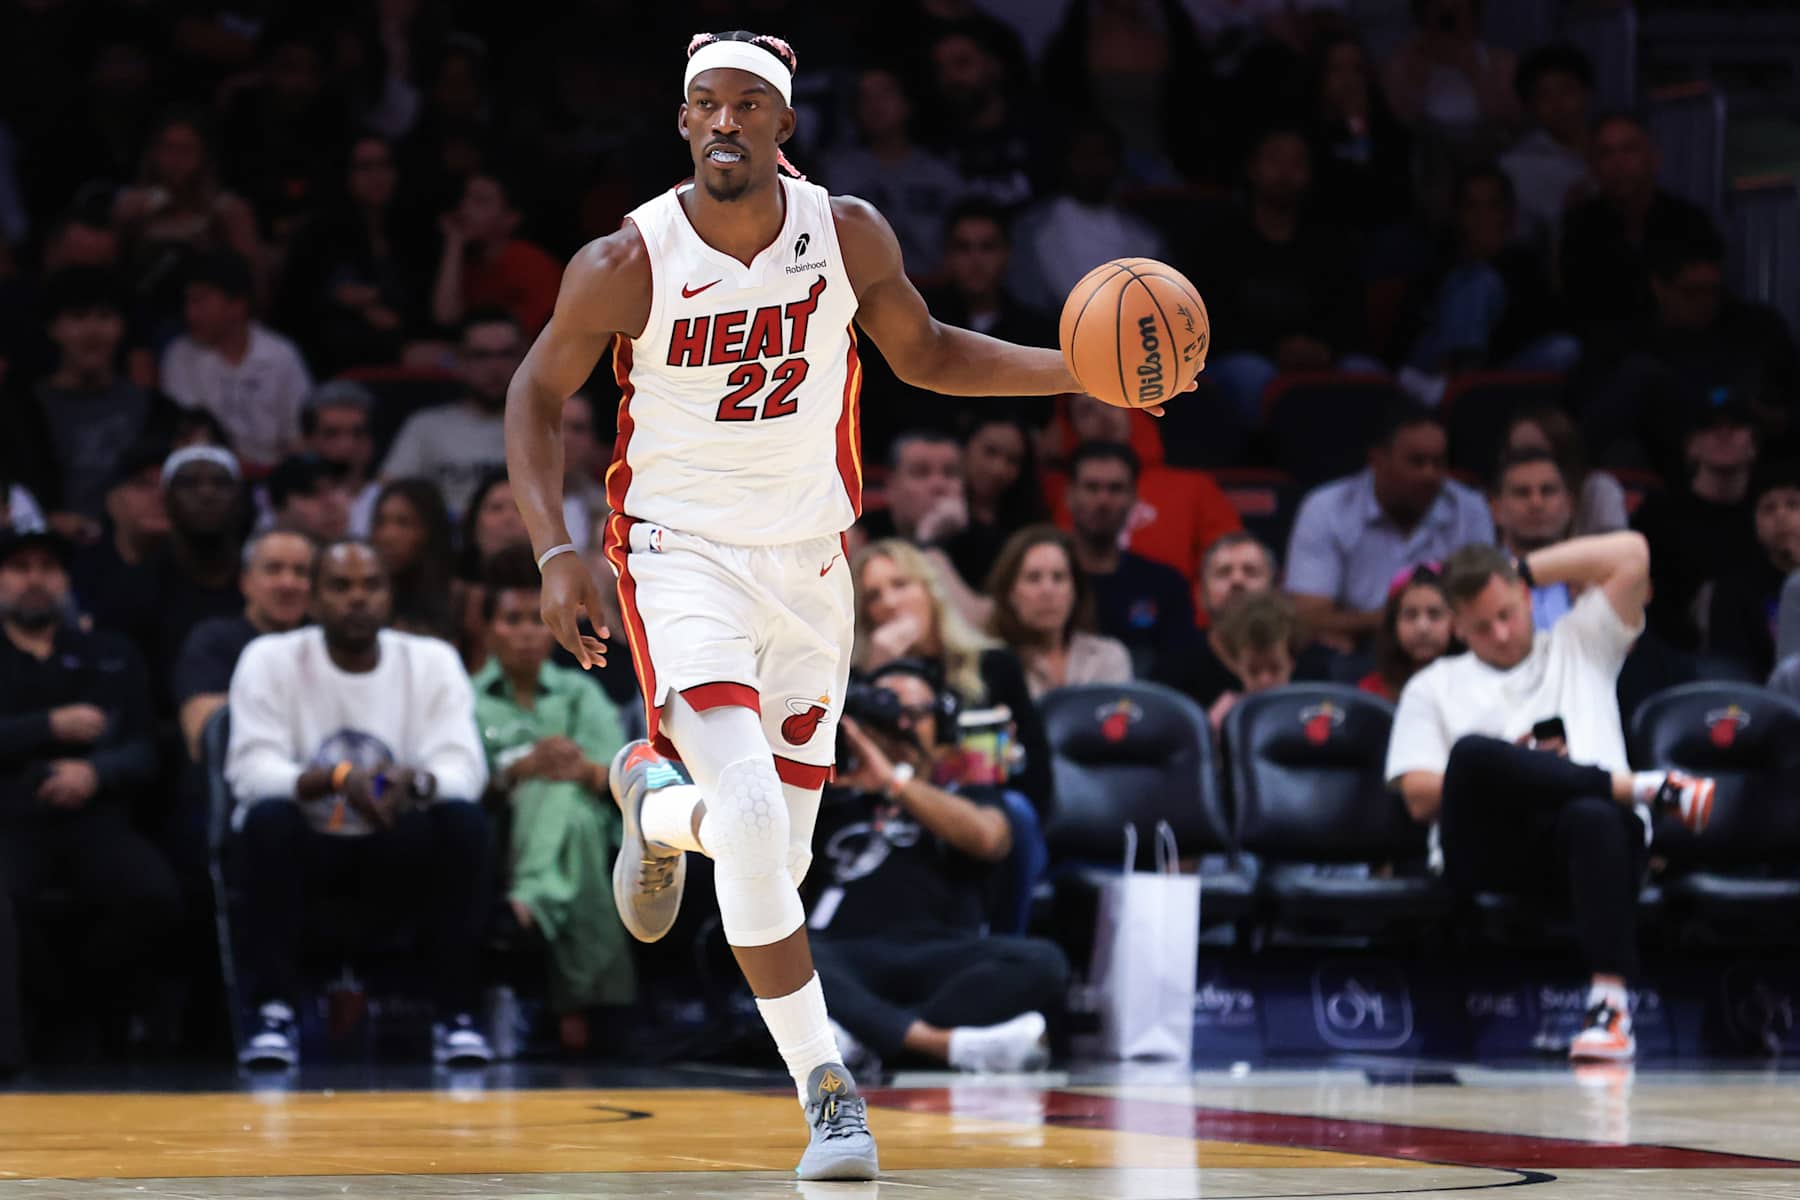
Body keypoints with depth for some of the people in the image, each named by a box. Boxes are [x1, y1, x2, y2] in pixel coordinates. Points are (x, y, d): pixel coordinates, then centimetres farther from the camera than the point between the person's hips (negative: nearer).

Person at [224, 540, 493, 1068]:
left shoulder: (432, 662, -2)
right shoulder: (270, 660, -6)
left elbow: (464, 769, -14)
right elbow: (253, 771, -18)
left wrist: (416, 782, -39)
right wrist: (336, 779, -37)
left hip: (398, 853, 1)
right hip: (306, 848, -1)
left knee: (464, 820, -28)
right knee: (268, 818, -34)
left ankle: (456, 1016, -24)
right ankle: (275, 1015, -30)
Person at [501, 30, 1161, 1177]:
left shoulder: (849, 237, -7)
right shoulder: (627, 264, -14)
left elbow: (924, 353, 10)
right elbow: (539, 396, 0)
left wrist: (1076, 372, -3)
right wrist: (557, 552, -11)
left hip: (808, 561, 3)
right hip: (683, 554, -3)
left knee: (778, 852, 7)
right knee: (752, 811, -24)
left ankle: (661, 800, 45)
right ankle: (824, 1084, -13)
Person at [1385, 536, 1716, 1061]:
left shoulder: (1577, 646, 27)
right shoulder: (1433, 686, 24)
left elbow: (1632, 553, 16)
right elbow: (1421, 798, 11)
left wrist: (1526, 569, 21)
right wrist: (1512, 771, -3)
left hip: (1582, 839, 0)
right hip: (1487, 850, 0)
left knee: (1594, 816, -41)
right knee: (1473, 751, -34)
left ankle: (1610, 1001, -47)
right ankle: (1649, 787, -27)